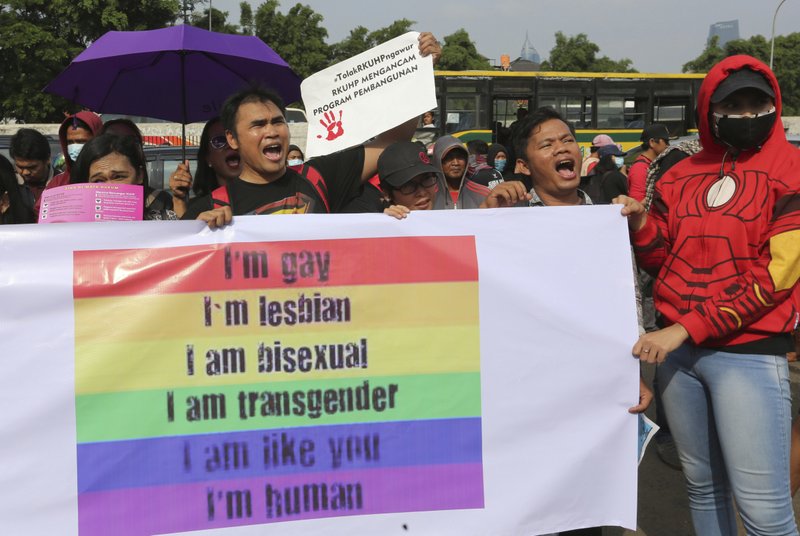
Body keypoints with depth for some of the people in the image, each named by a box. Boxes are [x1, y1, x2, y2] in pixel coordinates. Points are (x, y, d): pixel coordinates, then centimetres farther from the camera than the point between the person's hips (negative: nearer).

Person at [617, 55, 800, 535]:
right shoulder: (683, 176, 11)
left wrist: (687, 329, -16)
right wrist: (643, 225, -8)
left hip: (748, 351, -5)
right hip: (678, 348, 5)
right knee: (703, 485, 15)